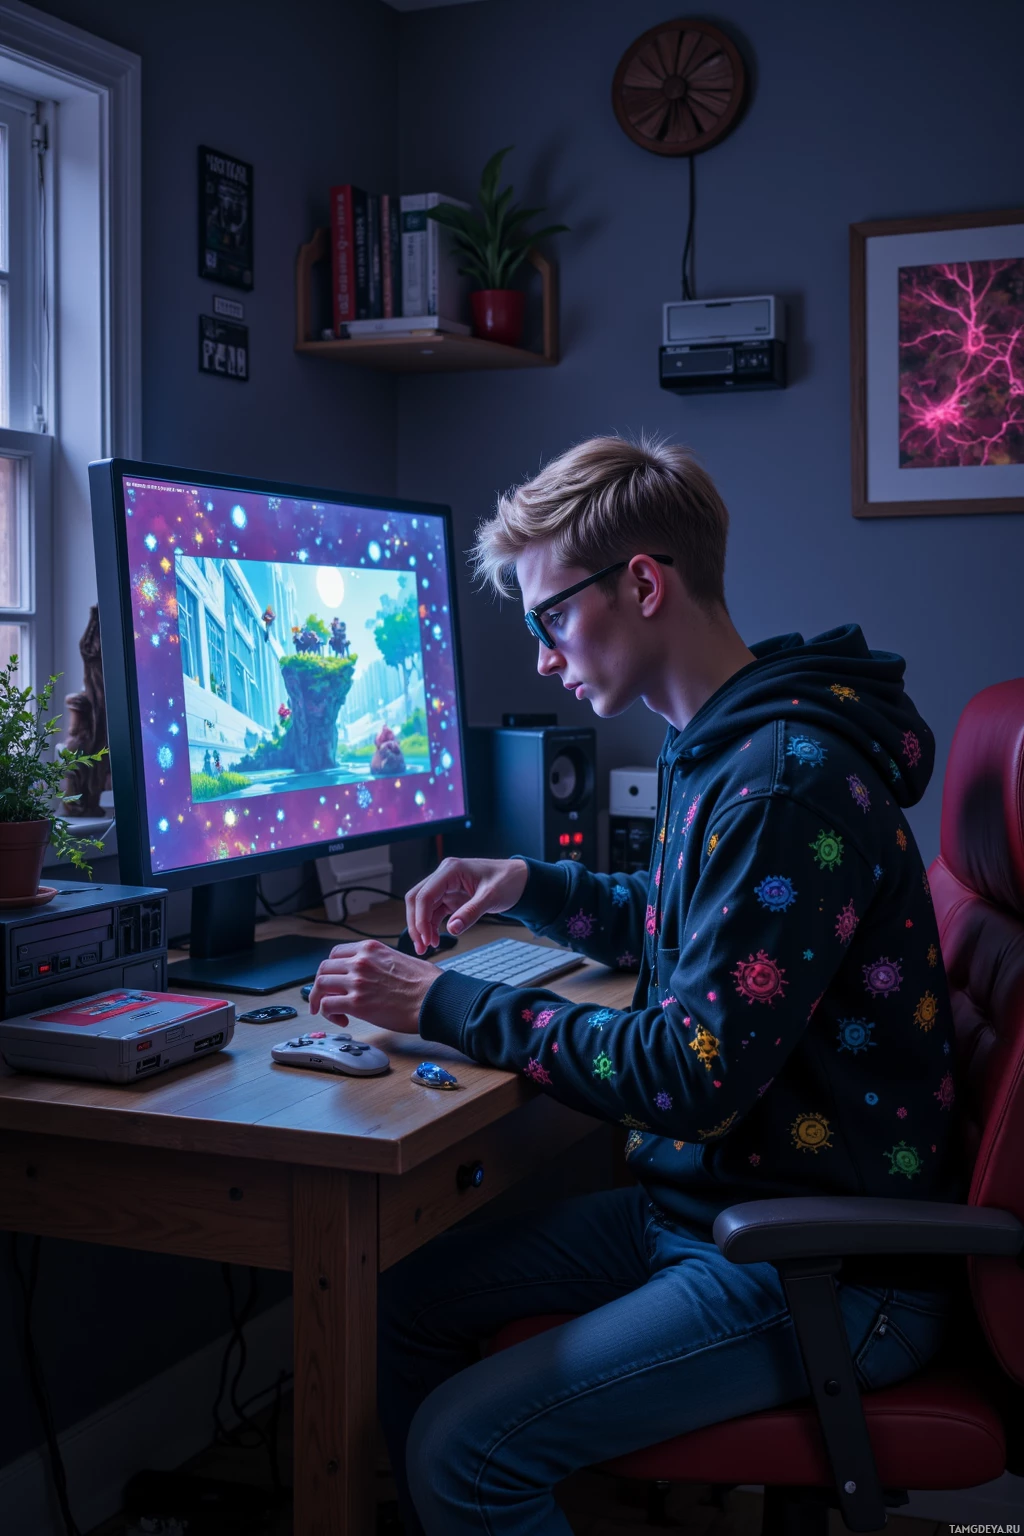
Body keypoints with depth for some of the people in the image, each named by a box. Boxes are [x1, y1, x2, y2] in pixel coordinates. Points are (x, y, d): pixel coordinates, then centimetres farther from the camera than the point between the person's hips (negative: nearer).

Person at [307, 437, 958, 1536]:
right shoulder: (716, 749, 9)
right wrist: (533, 885, 12)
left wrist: (445, 1004, -19)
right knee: (401, 1301, 7)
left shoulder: (790, 781, -24)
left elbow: (695, 1075, -26)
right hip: (701, 1200, 10)